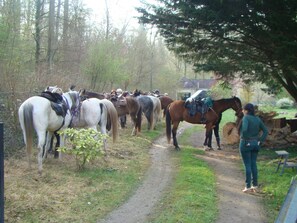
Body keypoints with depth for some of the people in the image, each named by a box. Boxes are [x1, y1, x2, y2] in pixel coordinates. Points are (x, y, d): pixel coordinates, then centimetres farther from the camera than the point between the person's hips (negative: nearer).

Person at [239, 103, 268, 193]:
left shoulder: (246, 118, -14)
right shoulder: (257, 119, 6)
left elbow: (244, 130, -29)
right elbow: (265, 131, 6)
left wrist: (245, 140, -18)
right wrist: (260, 141, 5)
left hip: (246, 143, -6)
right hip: (255, 144, 6)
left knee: (247, 165, 1)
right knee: (254, 164, 14)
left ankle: (248, 186, 6)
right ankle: (255, 185, 20)